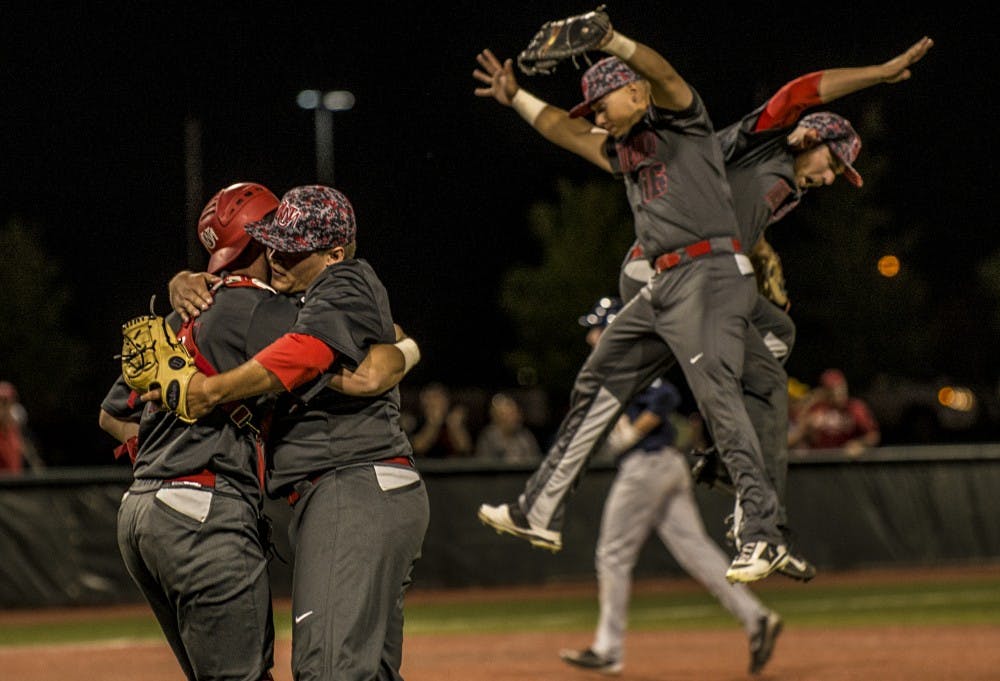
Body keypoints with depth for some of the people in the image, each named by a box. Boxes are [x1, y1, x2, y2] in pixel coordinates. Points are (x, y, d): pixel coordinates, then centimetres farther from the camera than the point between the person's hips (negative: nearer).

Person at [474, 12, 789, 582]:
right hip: (665, 287, 10)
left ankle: (764, 535, -26)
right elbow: (568, 131, 37)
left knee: (718, 395, -22)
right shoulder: (624, 148, 24)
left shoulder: (682, 120, 1)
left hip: (710, 275, -10)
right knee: (598, 387, 11)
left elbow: (663, 74, -19)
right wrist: (516, 97, 37)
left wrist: (609, 40, -34)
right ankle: (541, 513, 18)